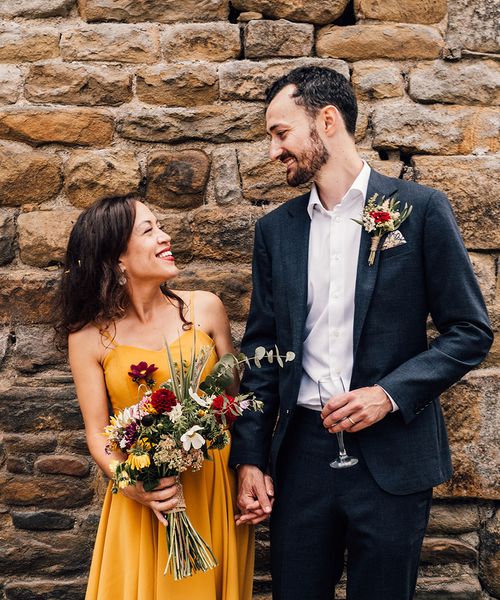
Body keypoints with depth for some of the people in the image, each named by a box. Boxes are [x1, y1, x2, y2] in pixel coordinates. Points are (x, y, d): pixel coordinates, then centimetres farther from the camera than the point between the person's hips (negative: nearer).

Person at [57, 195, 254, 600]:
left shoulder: (204, 308, -5)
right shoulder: (90, 336, -7)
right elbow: (97, 432, -3)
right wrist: (131, 485, -19)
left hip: (215, 487, 2)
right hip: (142, 500, -1)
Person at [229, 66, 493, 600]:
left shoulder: (419, 209, -4)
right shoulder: (275, 229, 6)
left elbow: (470, 331, -3)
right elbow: (261, 345, 8)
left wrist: (390, 394, -16)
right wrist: (249, 457, 3)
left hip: (393, 455, -3)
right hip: (301, 451, 3)